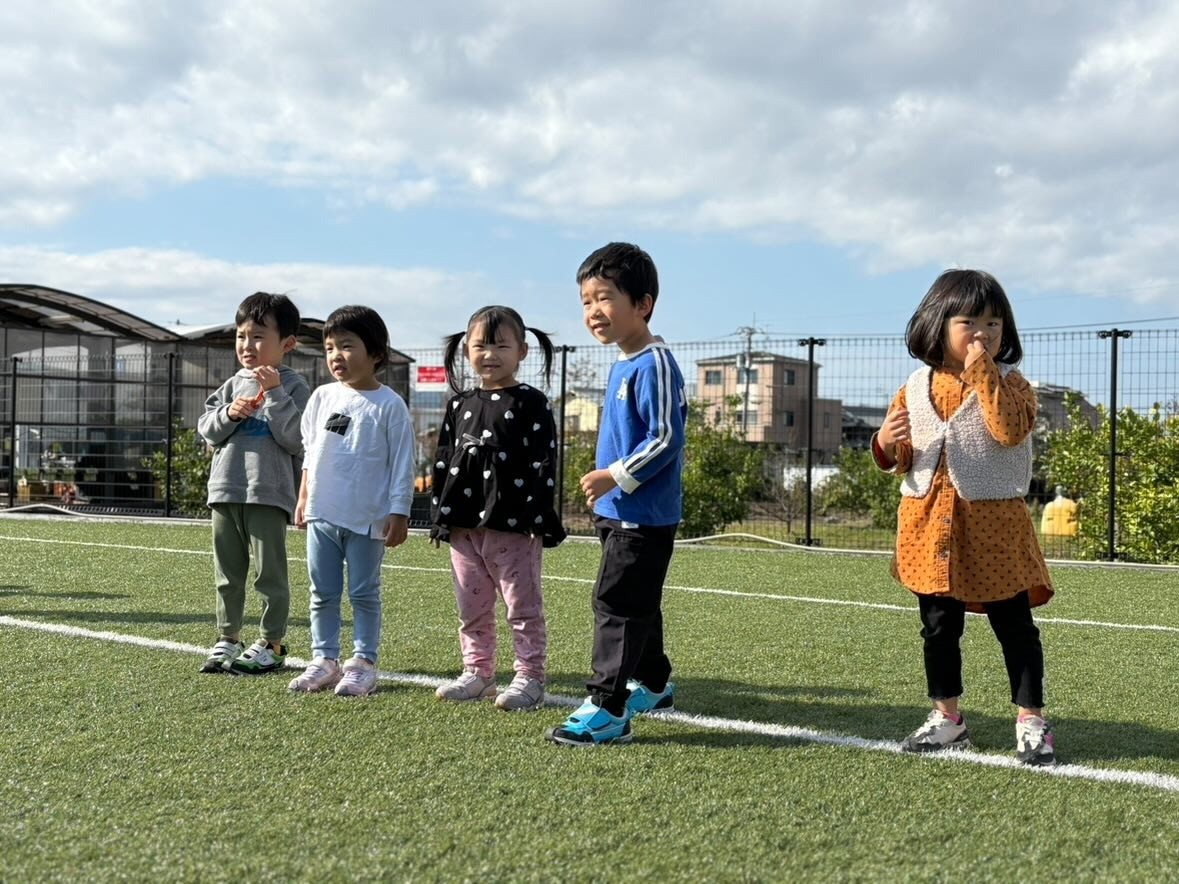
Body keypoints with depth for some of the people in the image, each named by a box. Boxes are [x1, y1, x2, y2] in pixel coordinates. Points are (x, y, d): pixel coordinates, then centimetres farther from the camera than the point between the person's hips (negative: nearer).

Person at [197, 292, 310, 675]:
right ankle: (228, 638, 23)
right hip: (225, 489, 6)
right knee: (227, 573, 13)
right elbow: (206, 429, 13)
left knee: (269, 572, 1)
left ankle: (271, 644, 10)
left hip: (268, 494, -6)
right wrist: (229, 414, -6)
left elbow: (295, 439, -12)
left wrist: (275, 394, -18)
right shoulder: (233, 384, 13)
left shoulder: (293, 385, -3)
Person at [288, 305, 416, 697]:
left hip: (367, 519, -5)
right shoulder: (322, 397, 7)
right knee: (323, 593, 11)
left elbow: (402, 465, -8)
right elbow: (310, 455, 15)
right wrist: (303, 500, 14)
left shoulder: (389, 405, -8)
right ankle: (324, 659, 21)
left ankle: (363, 663, 13)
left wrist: (399, 513, -11)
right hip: (322, 515, 5)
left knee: (364, 594, 5)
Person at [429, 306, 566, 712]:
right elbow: (444, 462, 13)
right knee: (472, 608, 14)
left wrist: (539, 519, -16)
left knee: (523, 606, 4)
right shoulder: (459, 405, 11)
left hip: (514, 526, -6)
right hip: (464, 525, 6)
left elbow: (543, 464, -10)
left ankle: (530, 677, 12)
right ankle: (477, 673, 26)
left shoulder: (531, 403, -6)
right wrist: (440, 517, 9)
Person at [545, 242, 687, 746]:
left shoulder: (655, 365, -17)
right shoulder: (622, 365, 13)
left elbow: (666, 438, -22)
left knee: (617, 602, -8)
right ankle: (652, 684, 35)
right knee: (636, 604, 20)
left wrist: (616, 477, -21)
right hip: (619, 512, 10)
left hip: (643, 516, -10)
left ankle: (607, 708, -4)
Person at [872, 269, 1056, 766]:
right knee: (938, 626, 11)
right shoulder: (917, 388, 6)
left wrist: (983, 375, -20)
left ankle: (1031, 721, 14)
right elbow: (900, 460, 12)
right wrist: (888, 444, -11)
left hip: (993, 523, -3)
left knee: (1014, 625, 3)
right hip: (929, 520, 4)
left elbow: (1010, 430, -24)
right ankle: (946, 717, 24)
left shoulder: (1009, 383, -3)